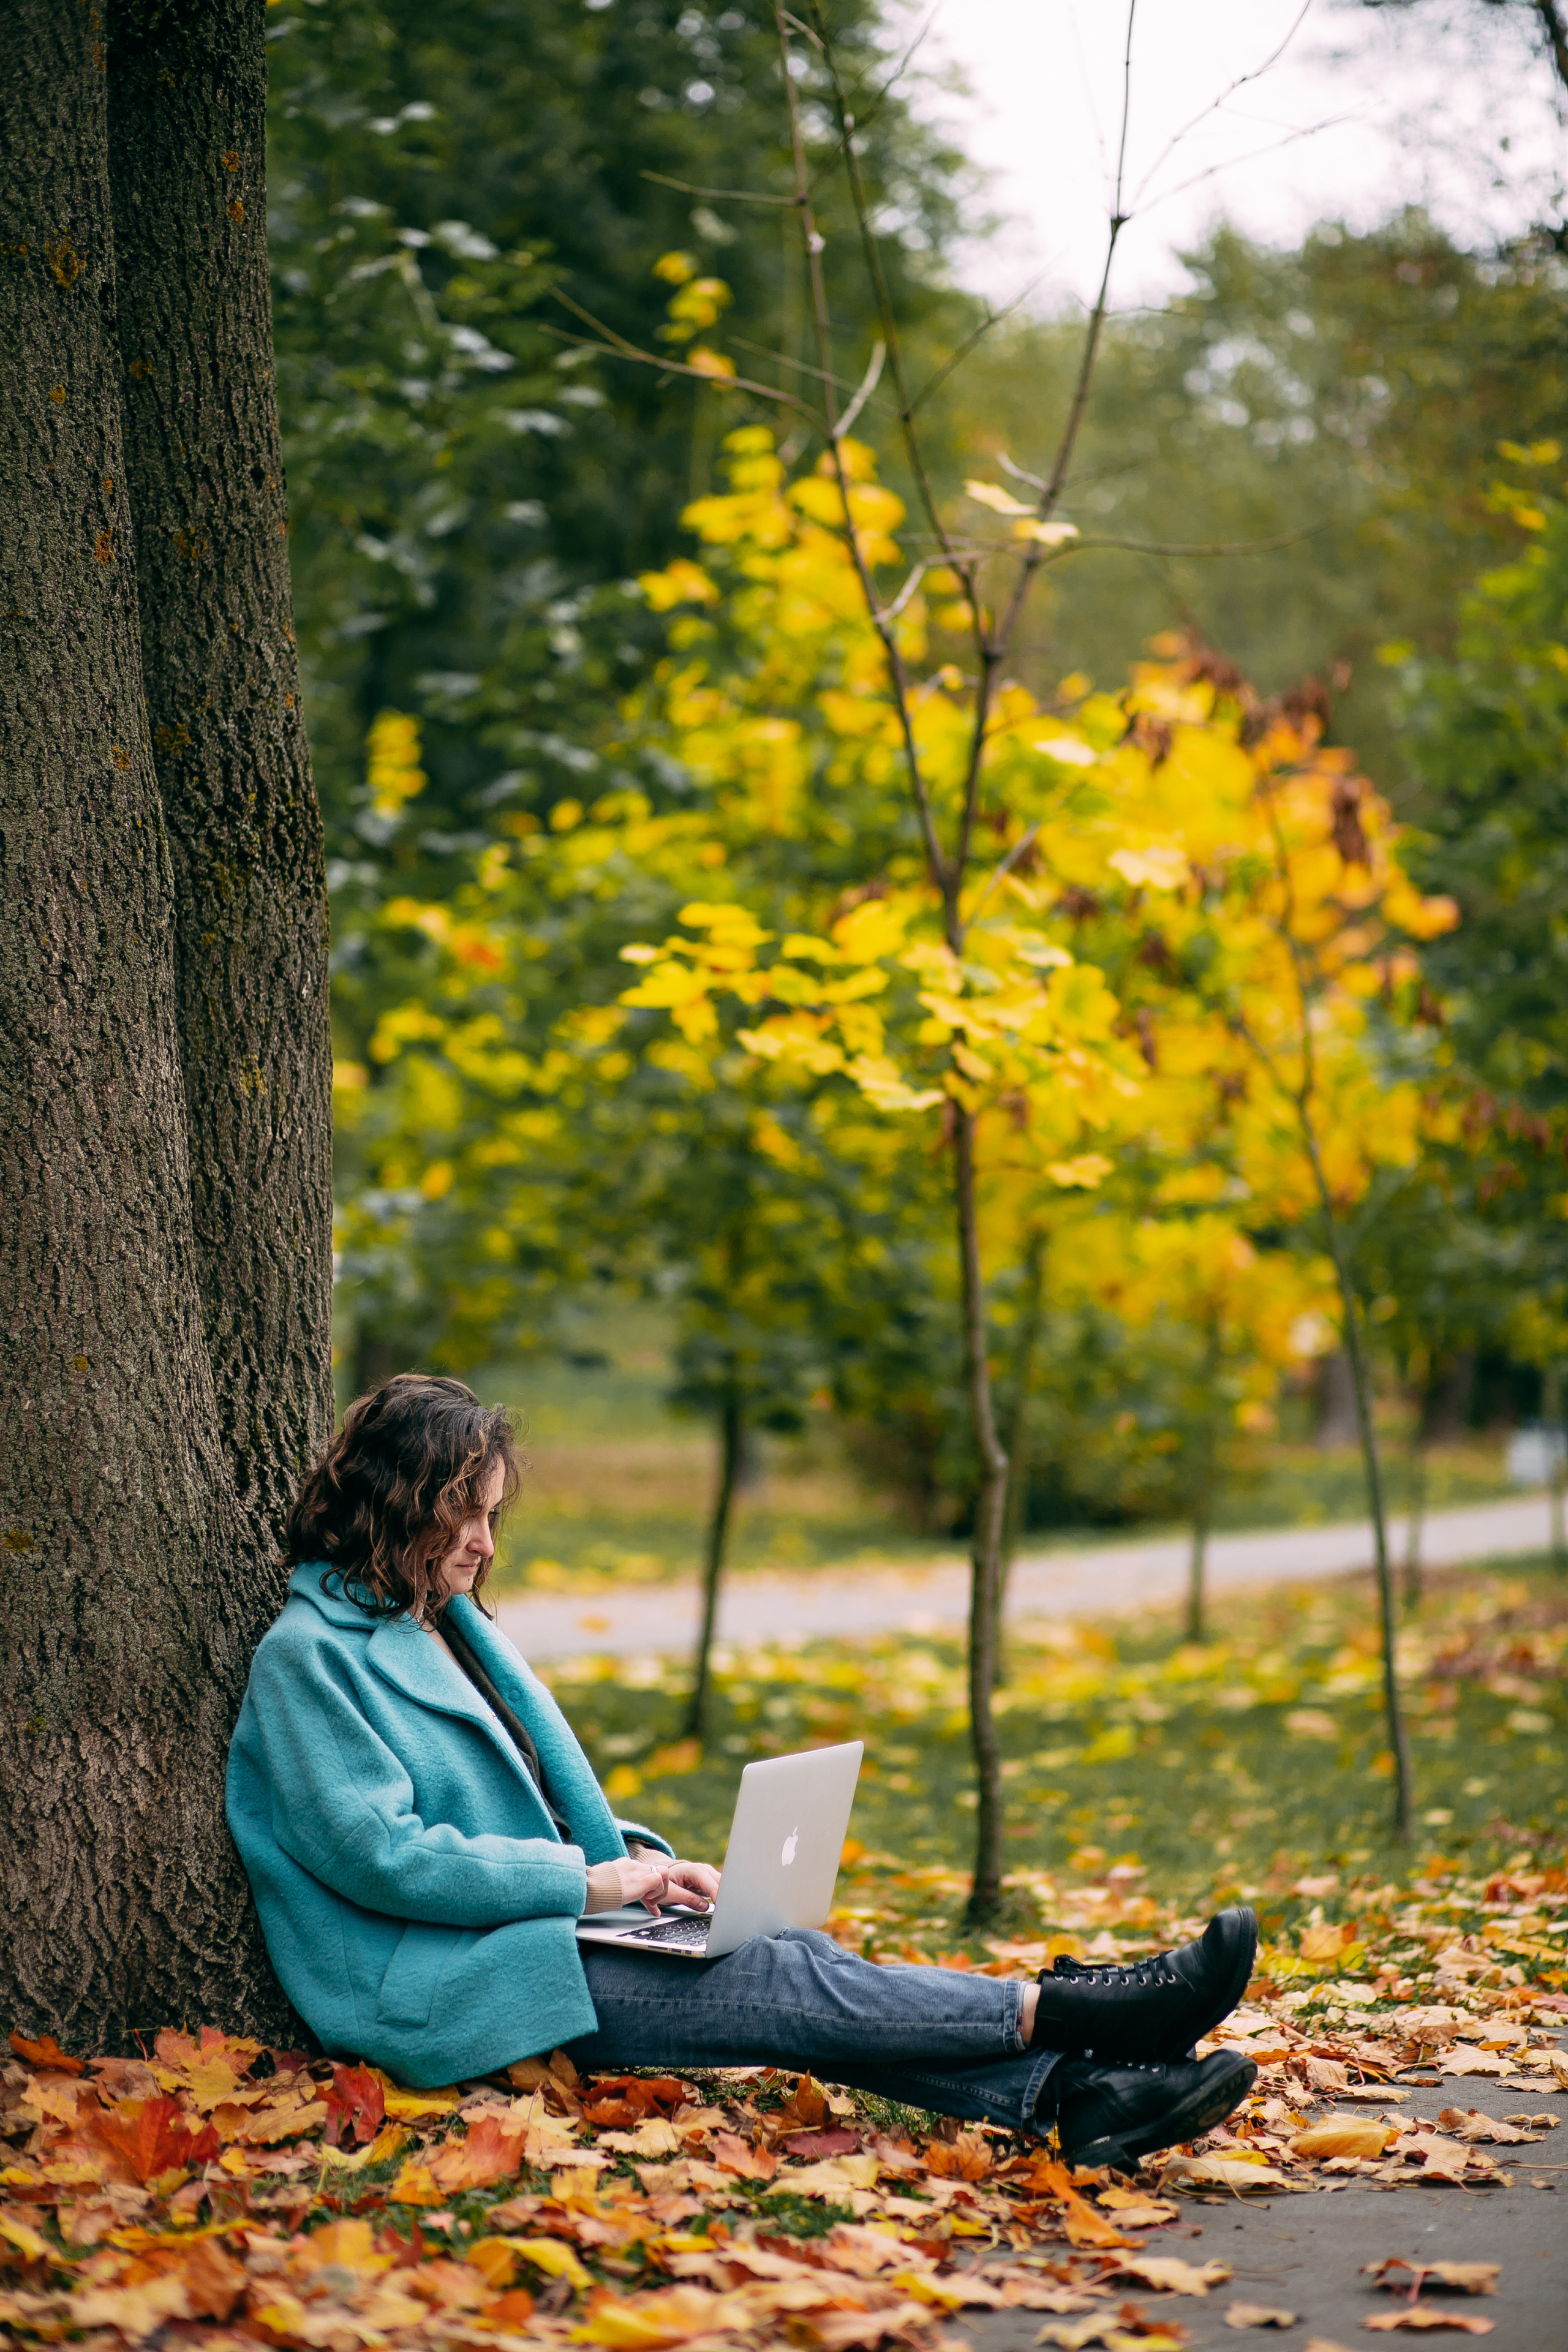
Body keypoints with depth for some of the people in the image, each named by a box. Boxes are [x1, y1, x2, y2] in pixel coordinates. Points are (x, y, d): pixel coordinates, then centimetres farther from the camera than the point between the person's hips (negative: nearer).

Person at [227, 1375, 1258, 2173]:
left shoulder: (443, 1625, 21)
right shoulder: (310, 1656, -9)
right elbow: (378, 1854, -19)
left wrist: (635, 1855, 5)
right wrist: (590, 1880, -17)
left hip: (524, 1935, 9)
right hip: (445, 1994, -9)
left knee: (797, 1960, -15)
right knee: (782, 1983, -22)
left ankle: (1069, 2096, -29)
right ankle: (1061, 2011, -24)